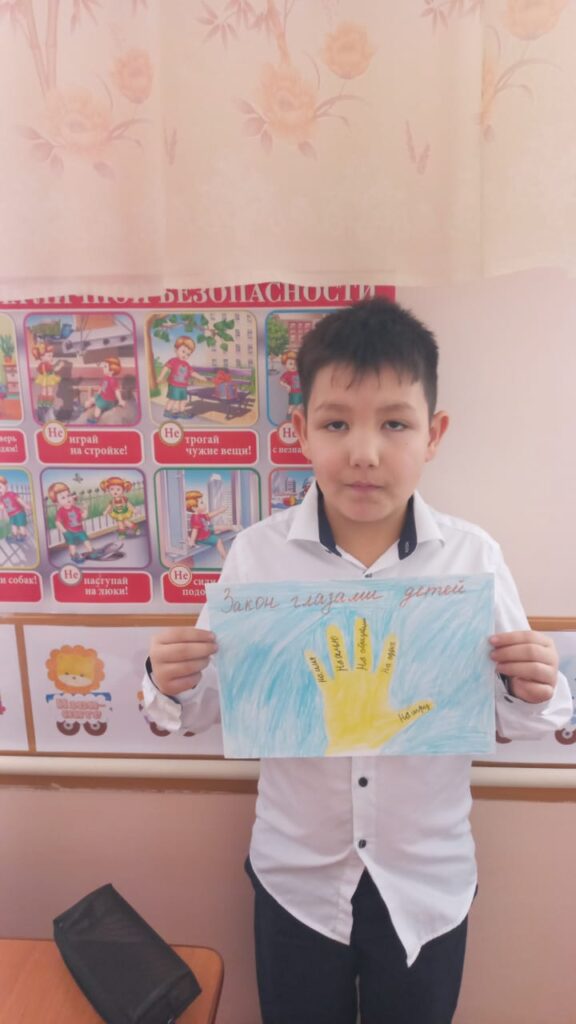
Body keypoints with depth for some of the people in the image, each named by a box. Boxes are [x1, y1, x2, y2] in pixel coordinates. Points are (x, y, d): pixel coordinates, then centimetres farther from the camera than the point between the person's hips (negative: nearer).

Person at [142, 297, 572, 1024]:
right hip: (297, 880, 0)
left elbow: (512, 718, -2)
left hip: (428, 885, 0)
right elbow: (213, 703, -4)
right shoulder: (258, 553, -14)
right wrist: (172, 689, -25)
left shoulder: (472, 557, -13)